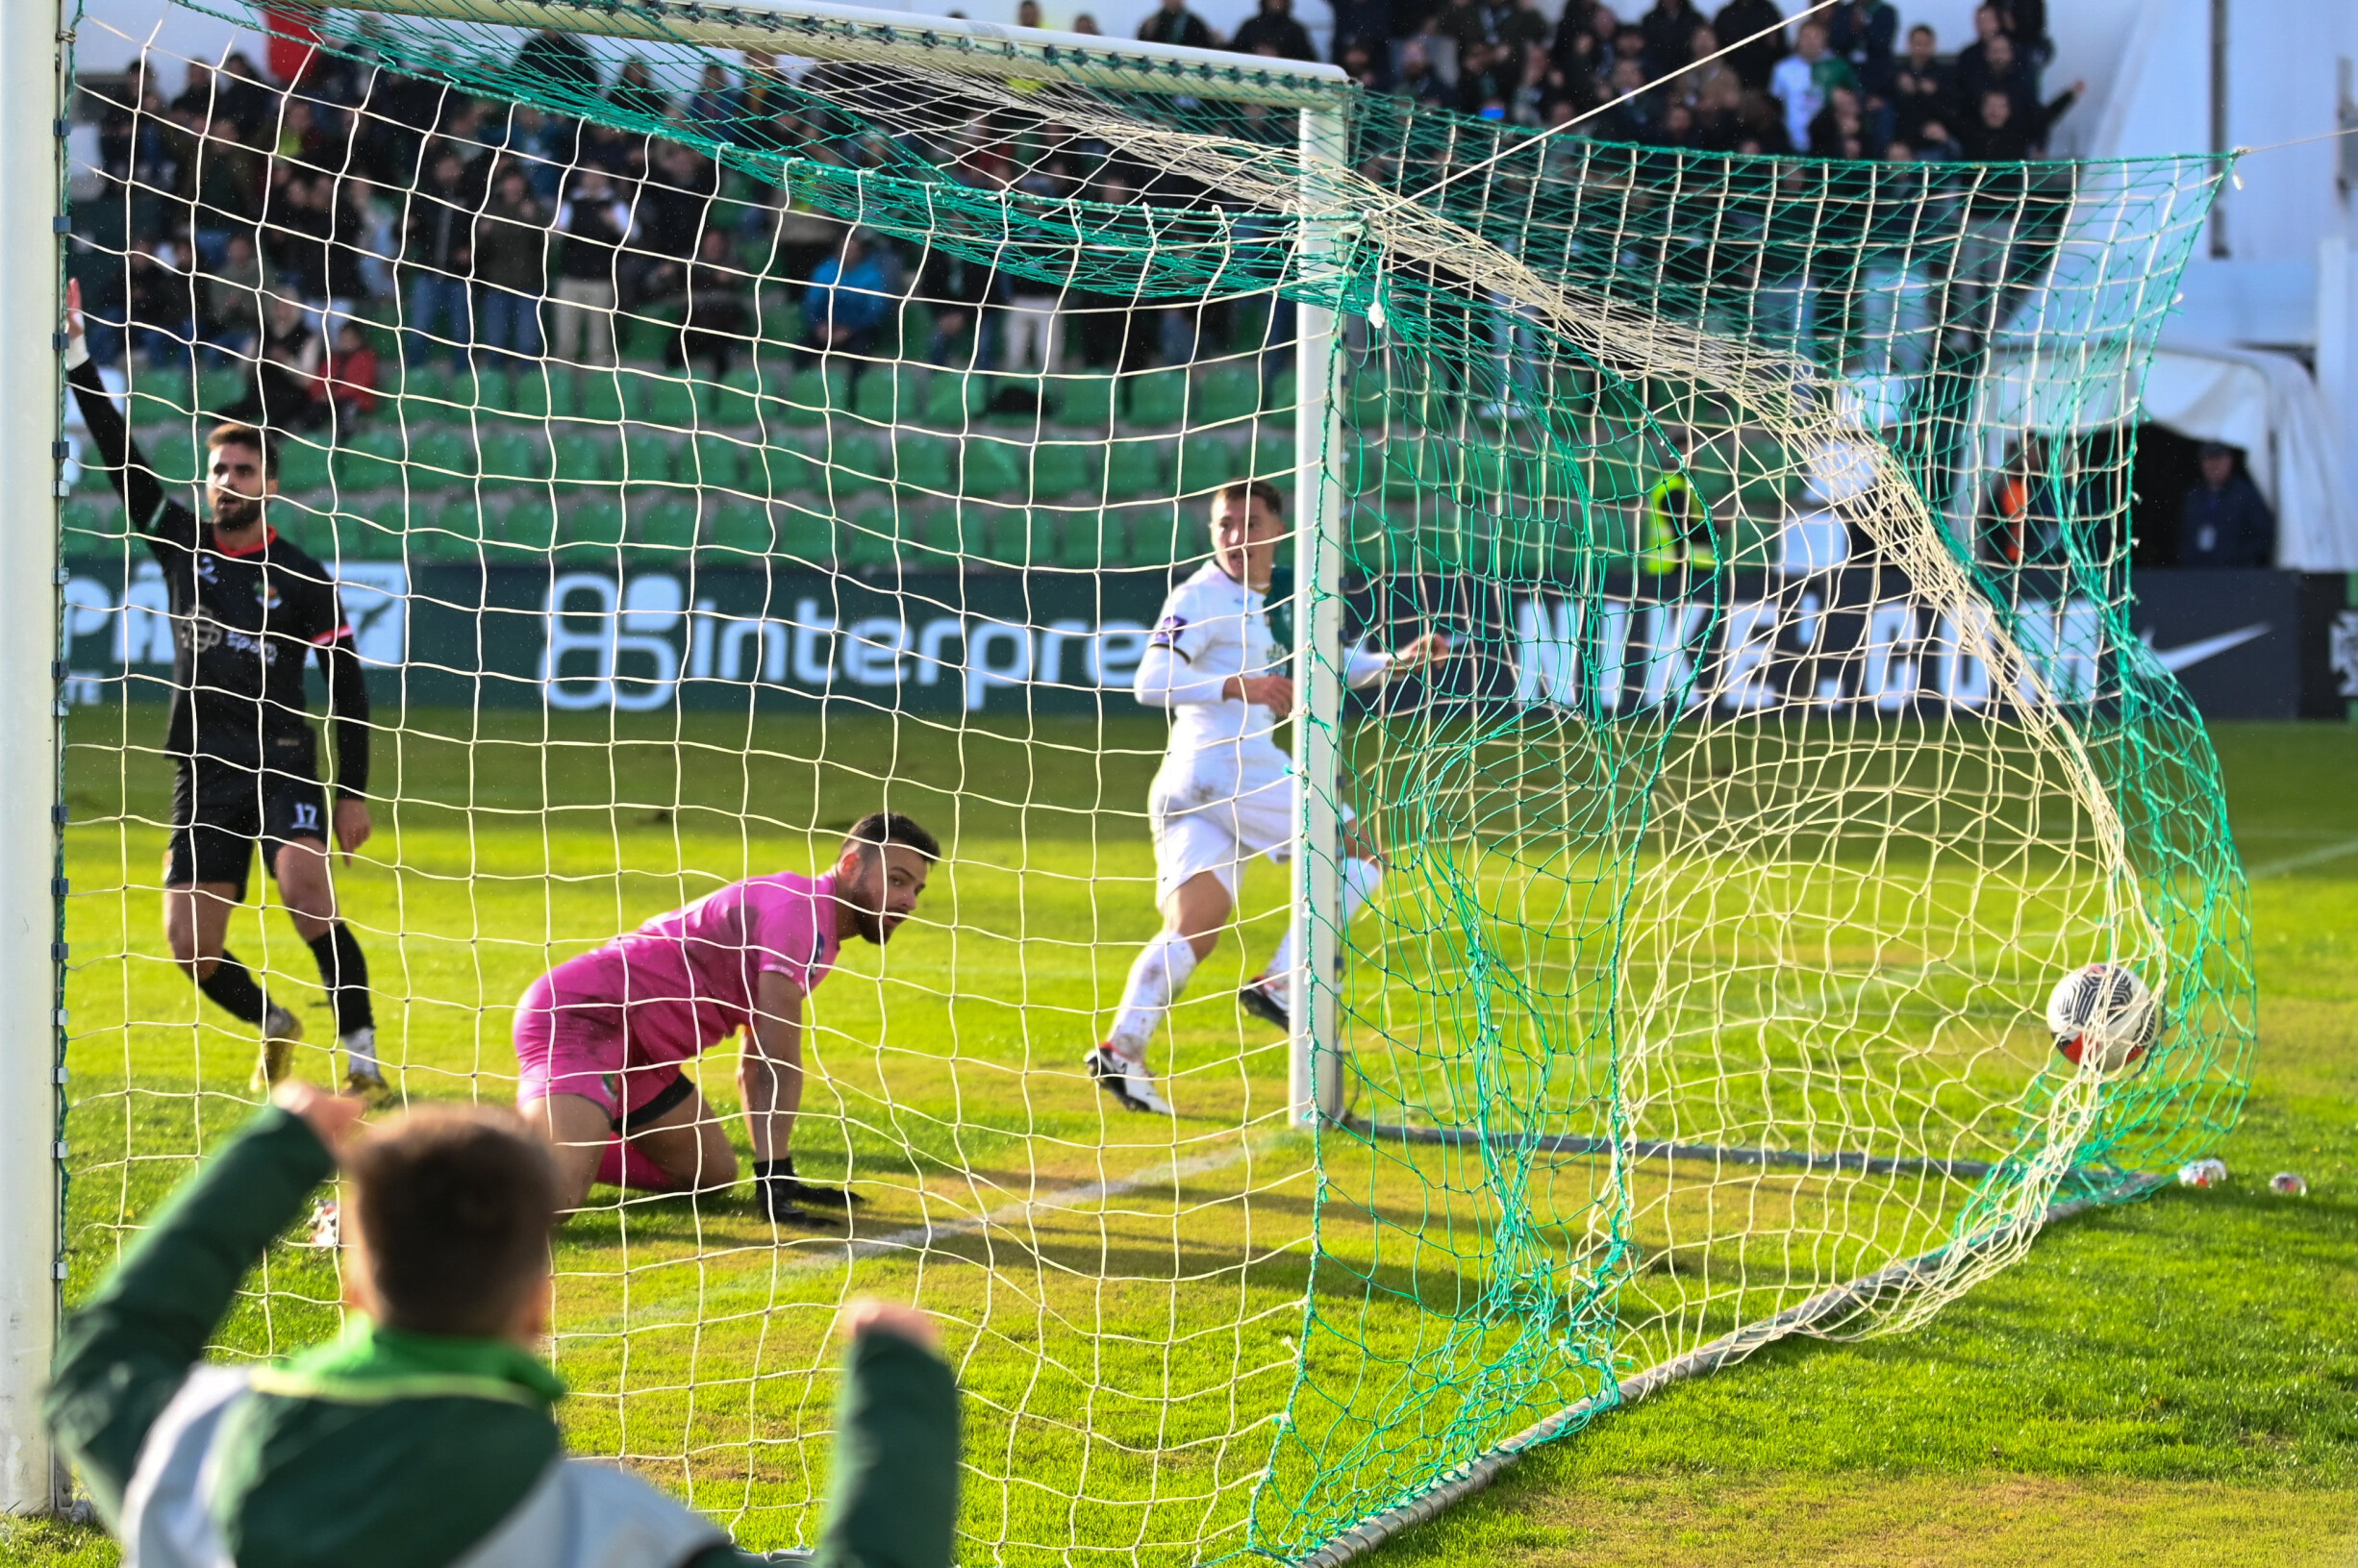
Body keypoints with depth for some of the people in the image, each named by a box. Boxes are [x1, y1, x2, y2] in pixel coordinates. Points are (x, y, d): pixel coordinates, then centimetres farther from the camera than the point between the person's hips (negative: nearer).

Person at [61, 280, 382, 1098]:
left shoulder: (301, 577, 1)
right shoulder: (180, 540, 8)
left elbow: (347, 687, 3)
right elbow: (118, 451, 4)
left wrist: (354, 794, -2)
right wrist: (74, 350, -2)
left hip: (283, 767, -4)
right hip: (203, 774, 4)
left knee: (306, 888, -28)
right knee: (188, 944, -2)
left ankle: (362, 1054, -25)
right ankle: (271, 1024, 28)